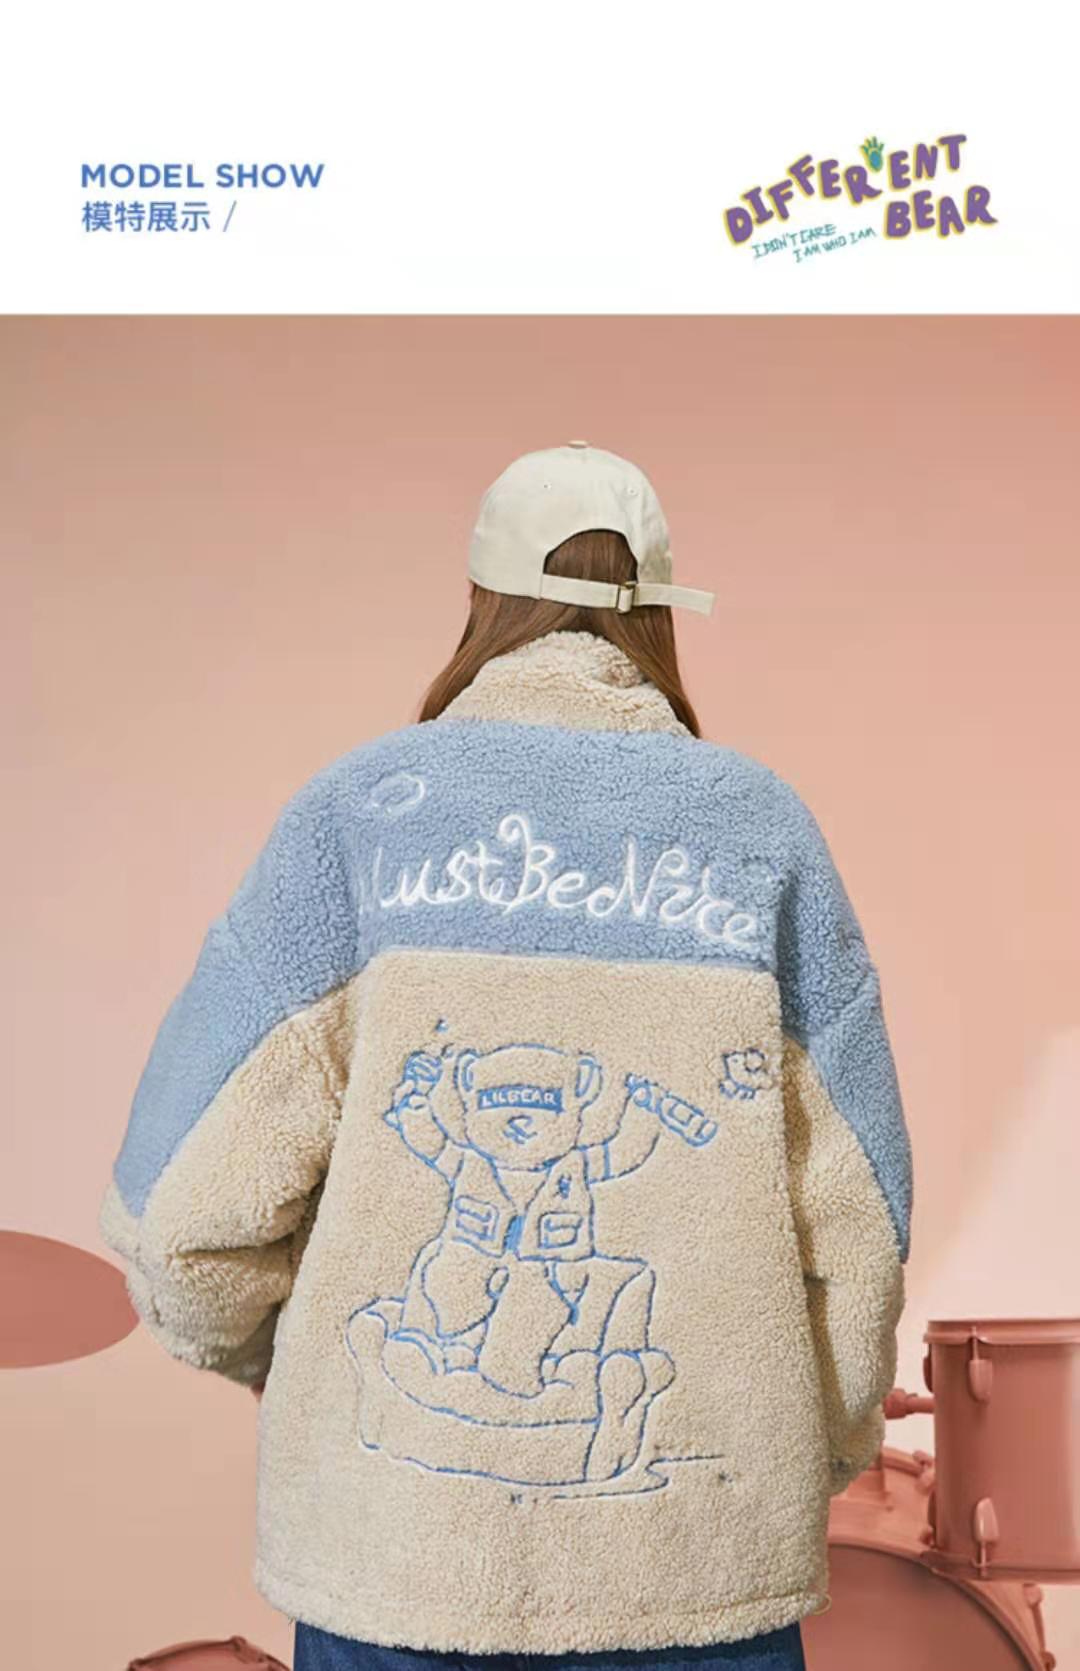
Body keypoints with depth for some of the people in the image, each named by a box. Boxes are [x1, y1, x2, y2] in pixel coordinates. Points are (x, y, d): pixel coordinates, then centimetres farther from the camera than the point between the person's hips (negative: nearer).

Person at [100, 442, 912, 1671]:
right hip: (696, 1565, 1)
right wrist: (820, 1455, 17)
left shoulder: (360, 807, -5)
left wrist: (282, 1352, 12)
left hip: (399, 1536, 0)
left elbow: (185, 1207, -9)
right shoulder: (761, 825, -2)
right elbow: (849, 1225, -2)